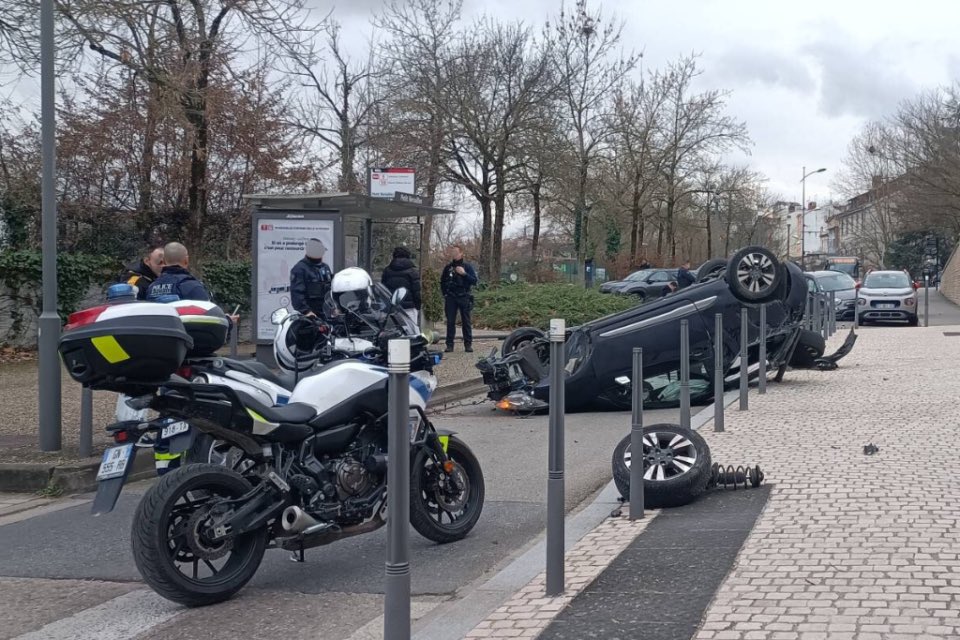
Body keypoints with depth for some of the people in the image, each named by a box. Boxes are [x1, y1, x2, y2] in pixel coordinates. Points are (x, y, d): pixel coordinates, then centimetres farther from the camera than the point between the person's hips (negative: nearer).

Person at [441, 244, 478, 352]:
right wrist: (445, 293, 10)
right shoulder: (448, 267, 11)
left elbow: (474, 281, -3)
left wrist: (464, 273, -15)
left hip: (464, 297, -2)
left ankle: (468, 344, 2)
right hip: (450, 298, 2)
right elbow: (442, 282, 21)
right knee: (450, 322, -2)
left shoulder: (467, 266, 4)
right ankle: (449, 344, 0)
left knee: (466, 321, -1)